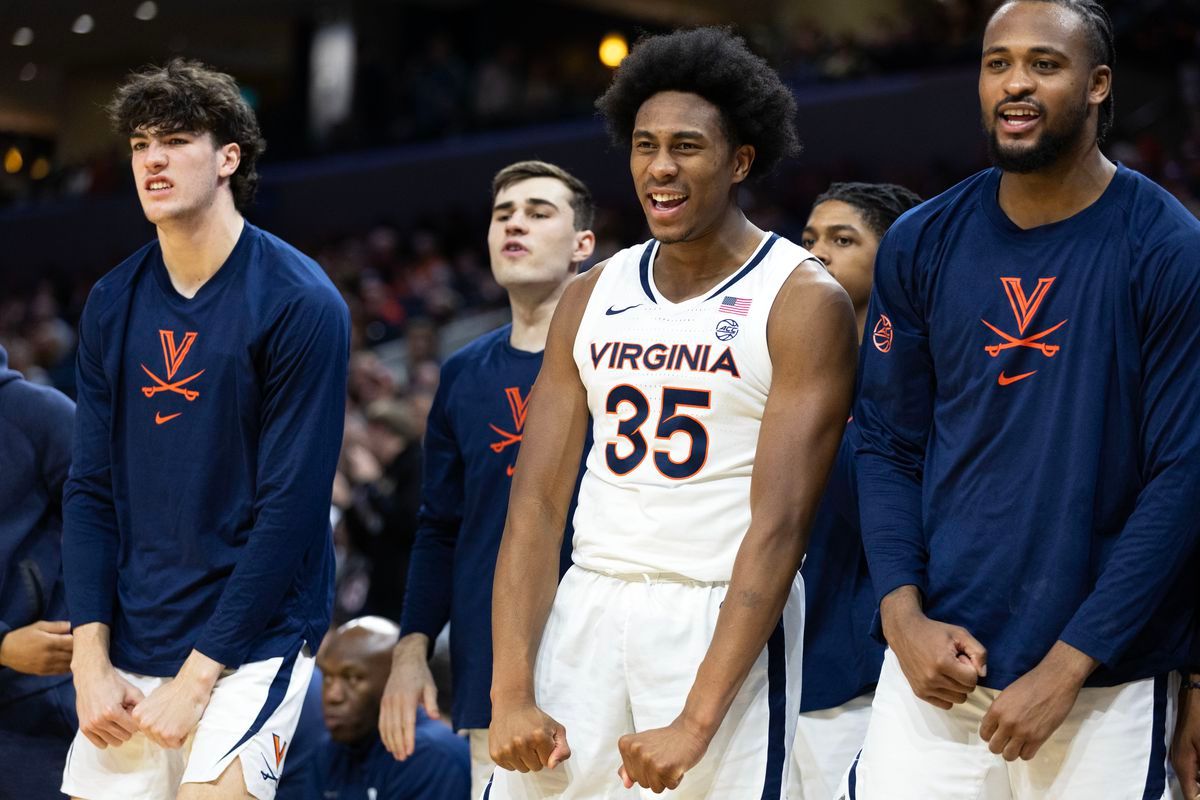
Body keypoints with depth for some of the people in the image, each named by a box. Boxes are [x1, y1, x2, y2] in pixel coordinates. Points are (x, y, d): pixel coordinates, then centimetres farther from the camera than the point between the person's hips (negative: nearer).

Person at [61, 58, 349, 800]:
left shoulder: (301, 304, -10)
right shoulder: (112, 303, 6)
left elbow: (291, 506, -13)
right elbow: (91, 489, 7)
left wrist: (197, 676, -14)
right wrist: (91, 658, -3)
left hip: (251, 638, -5)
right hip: (129, 645, 5)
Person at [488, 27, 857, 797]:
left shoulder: (804, 300, -7)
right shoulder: (591, 297, 9)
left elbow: (779, 525, -14)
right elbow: (538, 502, 4)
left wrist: (696, 721, -20)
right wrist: (512, 695, -7)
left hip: (726, 618, -4)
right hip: (589, 608, 4)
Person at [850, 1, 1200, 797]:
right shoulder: (921, 245, 4)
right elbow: (889, 445, 8)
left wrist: (1065, 668, -12)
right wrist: (903, 613, -7)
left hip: (1107, 686, -3)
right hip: (937, 662, 3)